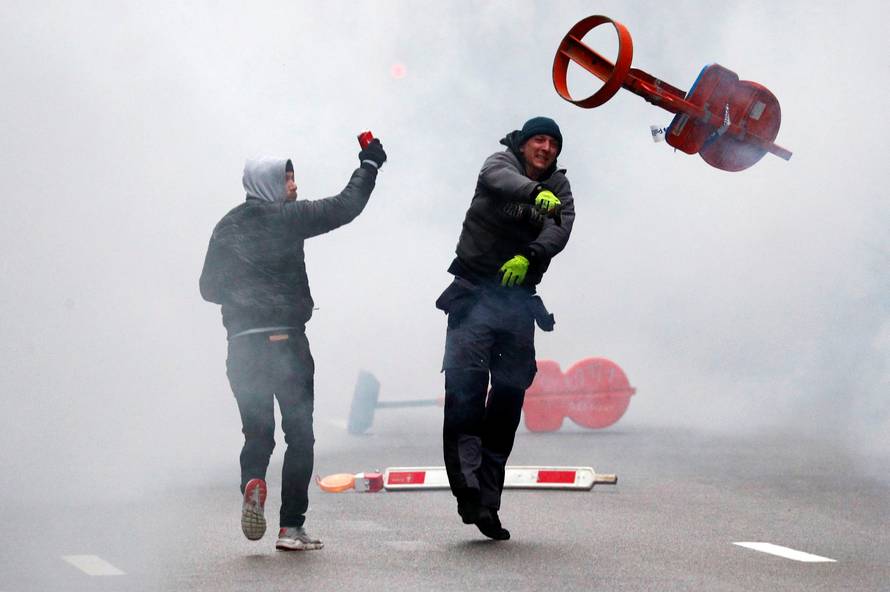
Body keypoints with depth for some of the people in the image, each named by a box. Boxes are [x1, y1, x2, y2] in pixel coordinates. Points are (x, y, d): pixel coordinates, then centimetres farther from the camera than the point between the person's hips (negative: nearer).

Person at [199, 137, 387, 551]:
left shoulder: (227, 228, 11)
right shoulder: (286, 217, -3)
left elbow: (209, 287, 14)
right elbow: (344, 208, -1)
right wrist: (368, 167, 11)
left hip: (242, 346, 4)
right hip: (286, 341, -4)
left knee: (257, 432, 13)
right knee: (299, 434, 3)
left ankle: (252, 484, -18)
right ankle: (291, 527, -3)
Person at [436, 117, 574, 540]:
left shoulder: (558, 186, 11)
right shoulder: (499, 164, 2)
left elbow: (560, 230, -7)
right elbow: (503, 181, -23)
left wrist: (529, 256, -27)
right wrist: (536, 193, -44)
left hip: (519, 302, 4)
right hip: (475, 294, -4)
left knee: (509, 398, 4)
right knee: (466, 386, -18)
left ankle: (487, 504, 9)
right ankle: (467, 485, -25)